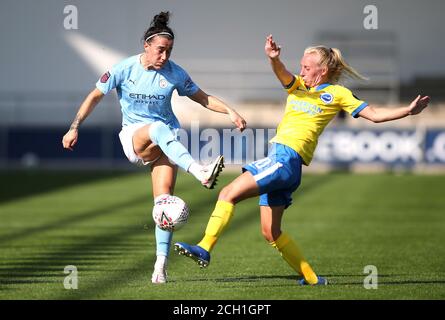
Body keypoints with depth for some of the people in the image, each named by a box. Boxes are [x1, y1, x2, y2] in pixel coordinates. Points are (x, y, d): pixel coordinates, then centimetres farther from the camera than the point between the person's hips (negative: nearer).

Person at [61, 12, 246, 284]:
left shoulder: (175, 73, -1)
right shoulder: (125, 69, -6)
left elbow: (203, 98, 10)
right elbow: (95, 96, 3)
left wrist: (230, 111, -5)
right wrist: (74, 128, -3)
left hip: (166, 141, 2)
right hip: (133, 136, -2)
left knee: (164, 197, -16)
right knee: (159, 128, -38)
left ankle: (161, 263, -13)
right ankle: (200, 172, -58)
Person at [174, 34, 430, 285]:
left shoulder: (337, 93, 8)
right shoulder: (298, 86, 20)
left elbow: (374, 114, 9)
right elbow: (283, 74, -3)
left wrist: (408, 111, -3)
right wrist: (274, 59, -26)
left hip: (288, 159, -7)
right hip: (277, 159, 7)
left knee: (229, 193, -18)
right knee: (271, 232, 8)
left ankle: (205, 248, -18)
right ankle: (311, 278, 15)